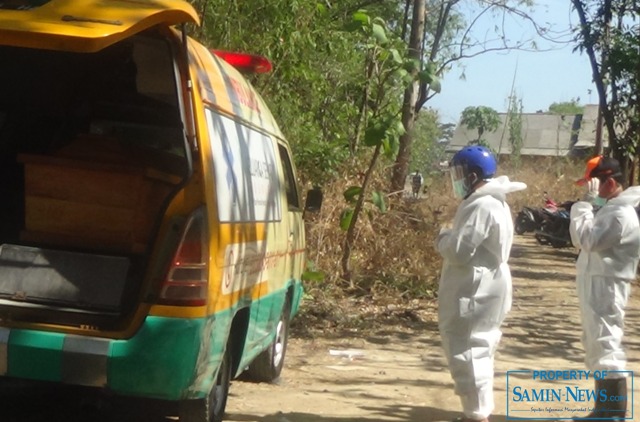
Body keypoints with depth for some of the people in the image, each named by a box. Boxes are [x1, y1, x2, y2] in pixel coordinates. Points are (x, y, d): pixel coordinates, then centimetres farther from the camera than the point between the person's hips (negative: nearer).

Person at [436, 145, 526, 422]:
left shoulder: (481, 207, -20)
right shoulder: (493, 202, 14)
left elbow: (459, 250, -23)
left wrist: (442, 239, -4)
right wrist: (450, 238, 8)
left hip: (474, 292, -11)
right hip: (481, 289, 11)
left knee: (467, 351, -6)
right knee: (476, 350, 17)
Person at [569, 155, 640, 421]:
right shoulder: (611, 209, 14)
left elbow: (586, 238, -26)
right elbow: (584, 239, 15)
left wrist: (586, 202, -20)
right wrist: (588, 204, 3)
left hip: (605, 289, -11)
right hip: (595, 286, 11)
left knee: (606, 348, -10)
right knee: (597, 348, 16)